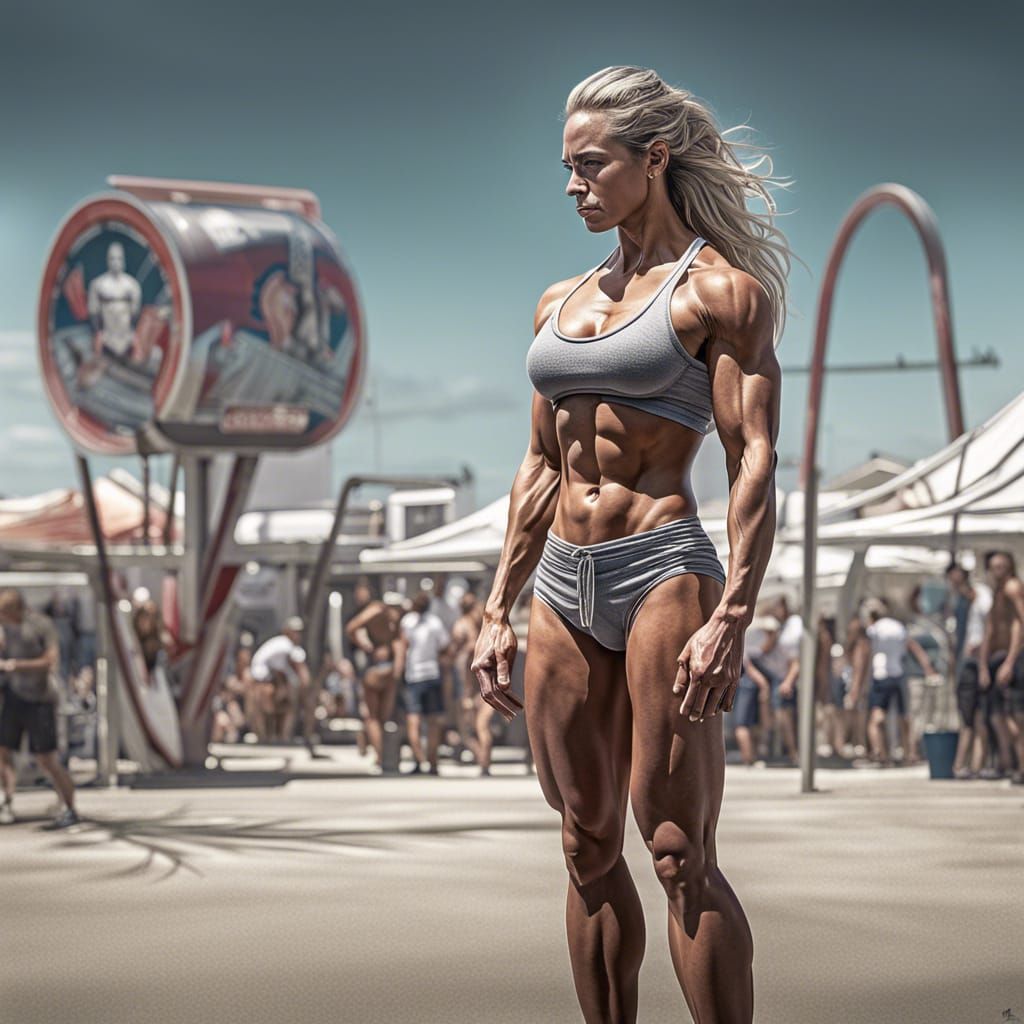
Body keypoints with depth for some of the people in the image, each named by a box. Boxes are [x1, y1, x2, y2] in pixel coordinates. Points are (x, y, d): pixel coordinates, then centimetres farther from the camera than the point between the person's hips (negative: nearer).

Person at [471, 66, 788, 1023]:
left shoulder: (721, 289, -4)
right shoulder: (561, 303, 15)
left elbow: (753, 461, -10)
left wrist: (730, 621, -20)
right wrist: (498, 610, 14)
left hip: (664, 570, -7)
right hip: (565, 587, 7)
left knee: (678, 852, -8)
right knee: (589, 851, 9)